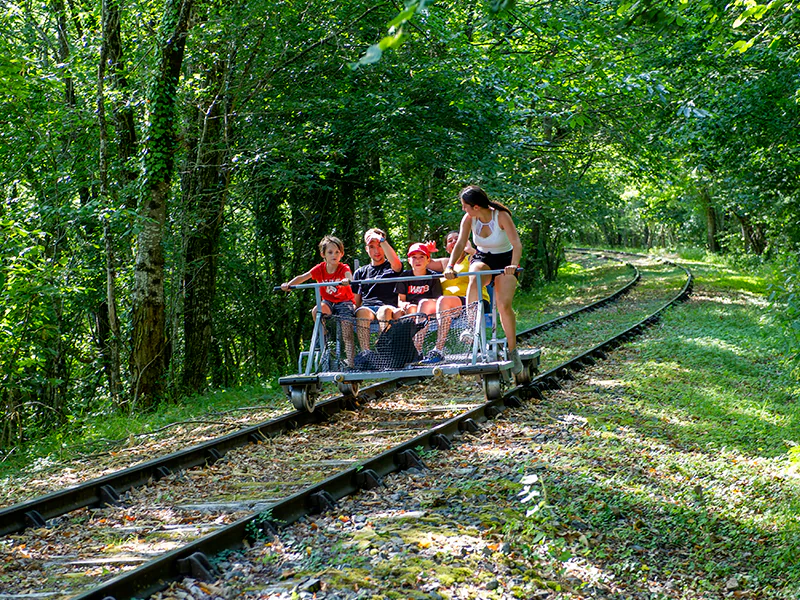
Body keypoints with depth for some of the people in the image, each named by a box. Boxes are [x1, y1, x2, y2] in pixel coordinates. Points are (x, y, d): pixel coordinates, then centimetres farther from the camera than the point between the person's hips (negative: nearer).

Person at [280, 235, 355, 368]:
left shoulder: (343, 268, -13)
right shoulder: (320, 269, -5)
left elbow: (349, 276, -36)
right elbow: (303, 277, -15)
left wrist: (347, 280, -62)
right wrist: (289, 284, -33)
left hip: (344, 302, -3)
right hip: (328, 302, 3)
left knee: (347, 336, -20)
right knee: (316, 311, -31)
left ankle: (350, 363, -18)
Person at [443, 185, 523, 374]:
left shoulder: (501, 216, -22)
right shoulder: (469, 219, -12)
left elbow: (516, 243, -30)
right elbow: (460, 244, -17)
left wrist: (514, 265, -47)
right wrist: (450, 266, -34)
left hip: (504, 260, -2)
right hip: (482, 258, 2)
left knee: (504, 305, -19)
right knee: (474, 278, -36)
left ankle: (512, 351, -3)